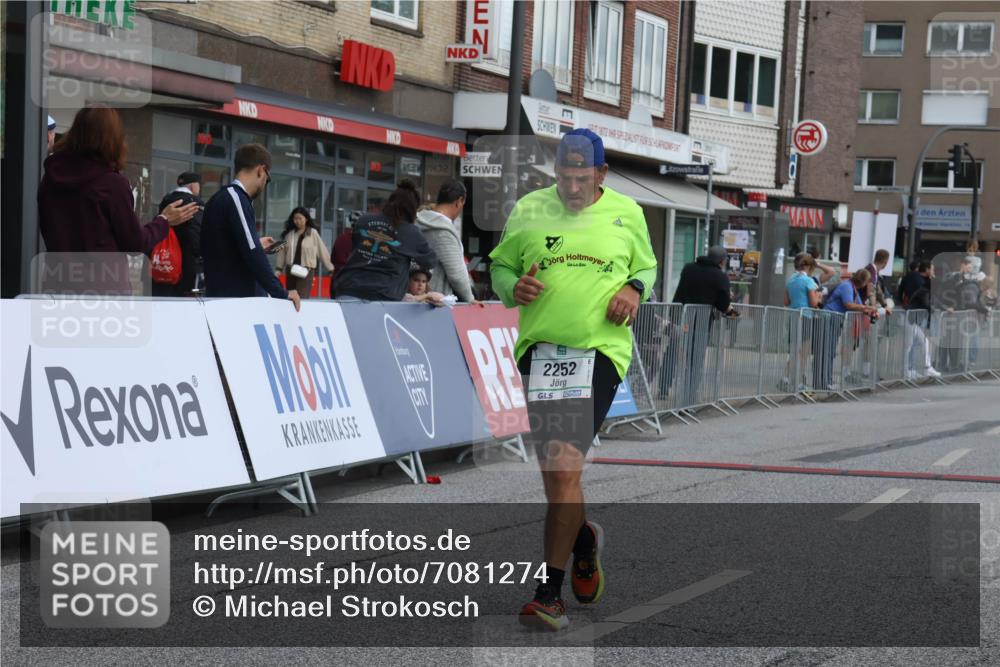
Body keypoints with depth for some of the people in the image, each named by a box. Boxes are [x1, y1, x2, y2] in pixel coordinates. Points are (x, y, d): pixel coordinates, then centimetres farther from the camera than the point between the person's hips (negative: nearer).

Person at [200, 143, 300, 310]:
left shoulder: (221, 199, 17)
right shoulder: (235, 198, -13)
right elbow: (252, 254, -20)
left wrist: (256, 245, 35)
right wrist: (281, 293, -17)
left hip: (224, 296, 10)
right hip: (237, 299, -10)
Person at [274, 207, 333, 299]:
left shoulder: (313, 233, -4)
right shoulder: (289, 233, 7)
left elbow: (322, 251, -1)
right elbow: (282, 251, 13)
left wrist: (331, 269, 1)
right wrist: (278, 268, 11)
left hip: (306, 271, -5)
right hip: (291, 271, 5)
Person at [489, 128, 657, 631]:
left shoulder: (627, 214, 8)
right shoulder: (528, 210, 8)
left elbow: (647, 266, 22)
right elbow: (500, 265, 17)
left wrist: (635, 288, 0)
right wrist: (513, 287, -4)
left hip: (601, 349, -2)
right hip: (539, 347, 3)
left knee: (564, 467, -15)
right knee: (553, 472, 9)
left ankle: (550, 592, -10)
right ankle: (584, 539, 42)